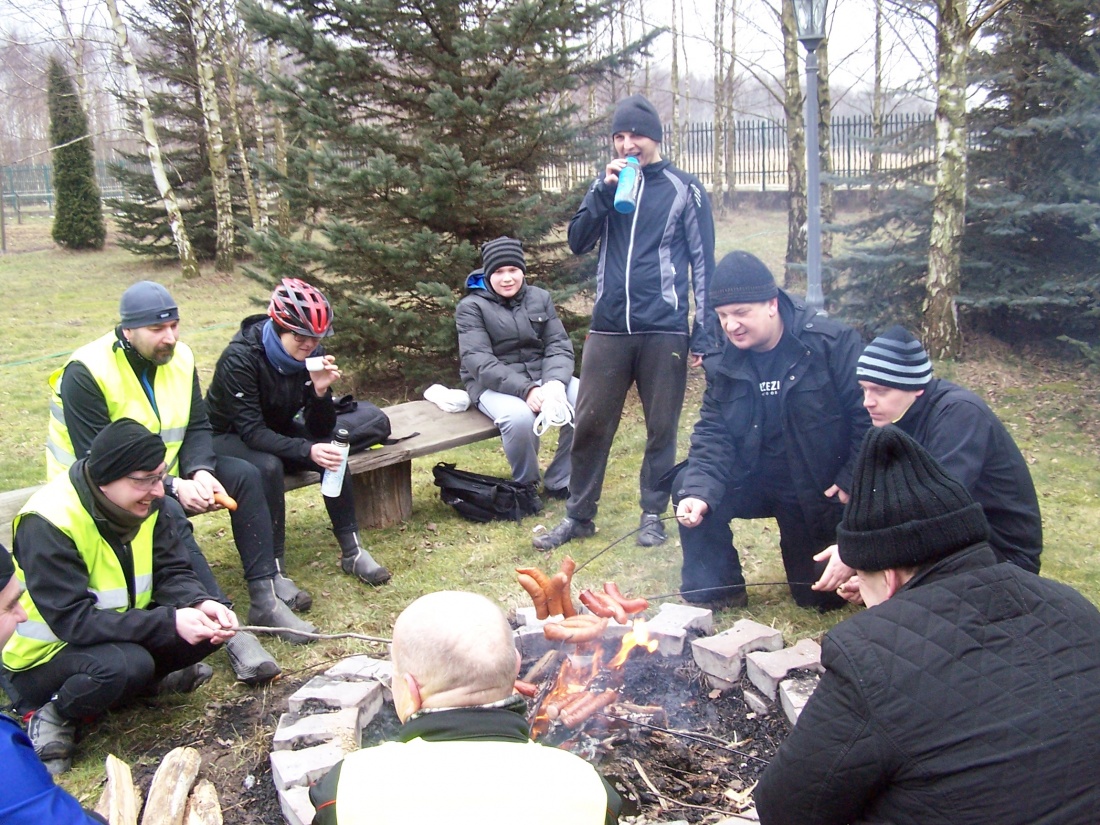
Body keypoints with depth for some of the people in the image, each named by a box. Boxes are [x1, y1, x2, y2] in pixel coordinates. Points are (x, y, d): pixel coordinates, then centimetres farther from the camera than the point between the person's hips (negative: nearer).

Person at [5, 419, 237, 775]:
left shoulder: (145, 502, -8)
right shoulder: (48, 524, -29)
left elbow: (171, 572, -8)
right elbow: (72, 621, -32)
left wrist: (202, 604, -30)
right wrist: (169, 622, -38)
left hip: (120, 630, 6)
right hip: (46, 655, -6)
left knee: (209, 625, -16)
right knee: (125, 664, -36)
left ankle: (150, 678, 9)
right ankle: (54, 715, -7)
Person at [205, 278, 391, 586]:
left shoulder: (312, 356, -13)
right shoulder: (240, 359, -28)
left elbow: (321, 430, -12)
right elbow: (252, 432, -33)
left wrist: (321, 390, -31)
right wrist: (307, 450, -45)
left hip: (276, 430, 5)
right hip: (228, 437, -5)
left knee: (332, 454, -21)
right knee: (268, 466, -35)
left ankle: (352, 551, -11)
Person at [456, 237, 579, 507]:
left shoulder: (540, 298, 9)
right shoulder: (471, 307, -4)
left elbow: (559, 346, 1)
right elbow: (479, 362, -16)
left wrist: (555, 382, -22)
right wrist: (526, 390, -29)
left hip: (541, 376, 4)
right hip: (494, 385, -4)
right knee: (520, 417, -37)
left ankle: (559, 482, -4)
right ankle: (526, 485, -7)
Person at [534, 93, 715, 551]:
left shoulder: (684, 189, 2)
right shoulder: (607, 184, 12)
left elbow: (703, 263, 2)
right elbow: (578, 241, 4)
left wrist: (704, 334, -4)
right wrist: (604, 191, -9)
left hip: (664, 330, -2)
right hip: (608, 328, 3)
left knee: (661, 428, 7)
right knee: (589, 425, 5)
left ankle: (653, 513, 22)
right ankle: (578, 514, 18)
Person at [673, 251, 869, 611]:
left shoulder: (833, 342, -20)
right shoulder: (724, 362, -6)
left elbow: (870, 414, -17)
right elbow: (713, 433, -9)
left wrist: (853, 483, -19)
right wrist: (699, 491, -26)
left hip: (821, 488, -3)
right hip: (756, 481, 3)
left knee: (822, 597, 4)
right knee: (689, 486, -21)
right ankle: (715, 589, -2)